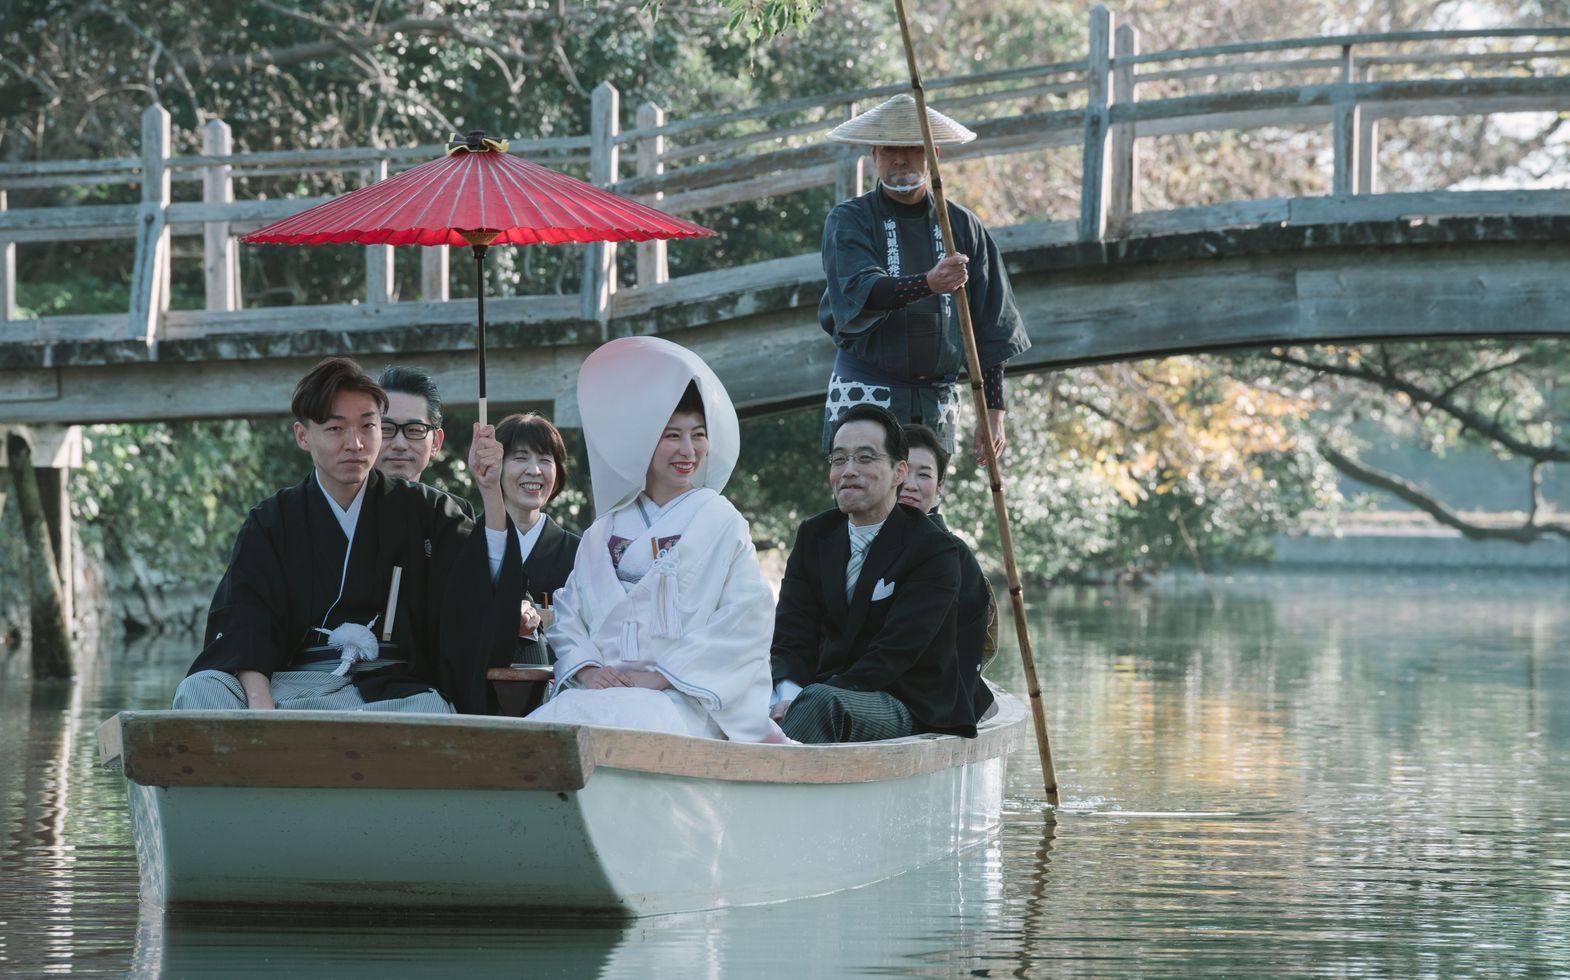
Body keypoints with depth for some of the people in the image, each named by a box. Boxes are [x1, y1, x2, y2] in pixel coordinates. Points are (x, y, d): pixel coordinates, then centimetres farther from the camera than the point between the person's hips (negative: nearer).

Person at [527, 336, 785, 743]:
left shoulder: (722, 524, 8)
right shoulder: (603, 533, 20)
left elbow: (745, 620, -3)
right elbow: (569, 615, 16)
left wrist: (661, 676, -10)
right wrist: (587, 670, -7)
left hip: (681, 700, -3)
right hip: (600, 692, 3)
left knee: (620, 725, -37)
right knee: (551, 723, -31)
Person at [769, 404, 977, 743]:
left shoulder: (936, 550, -7)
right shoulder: (814, 537, 12)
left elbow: (893, 653, -17)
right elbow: (791, 639, 4)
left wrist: (805, 701, -27)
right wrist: (787, 693, -21)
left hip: (906, 709, -5)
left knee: (820, 700, -38)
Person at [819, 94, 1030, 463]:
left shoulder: (962, 225, 11)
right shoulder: (849, 220, 2)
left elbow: (991, 326, 11)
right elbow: (860, 292, -18)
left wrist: (994, 409, 3)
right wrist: (928, 284, -35)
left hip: (937, 403, 3)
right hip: (866, 393, -3)